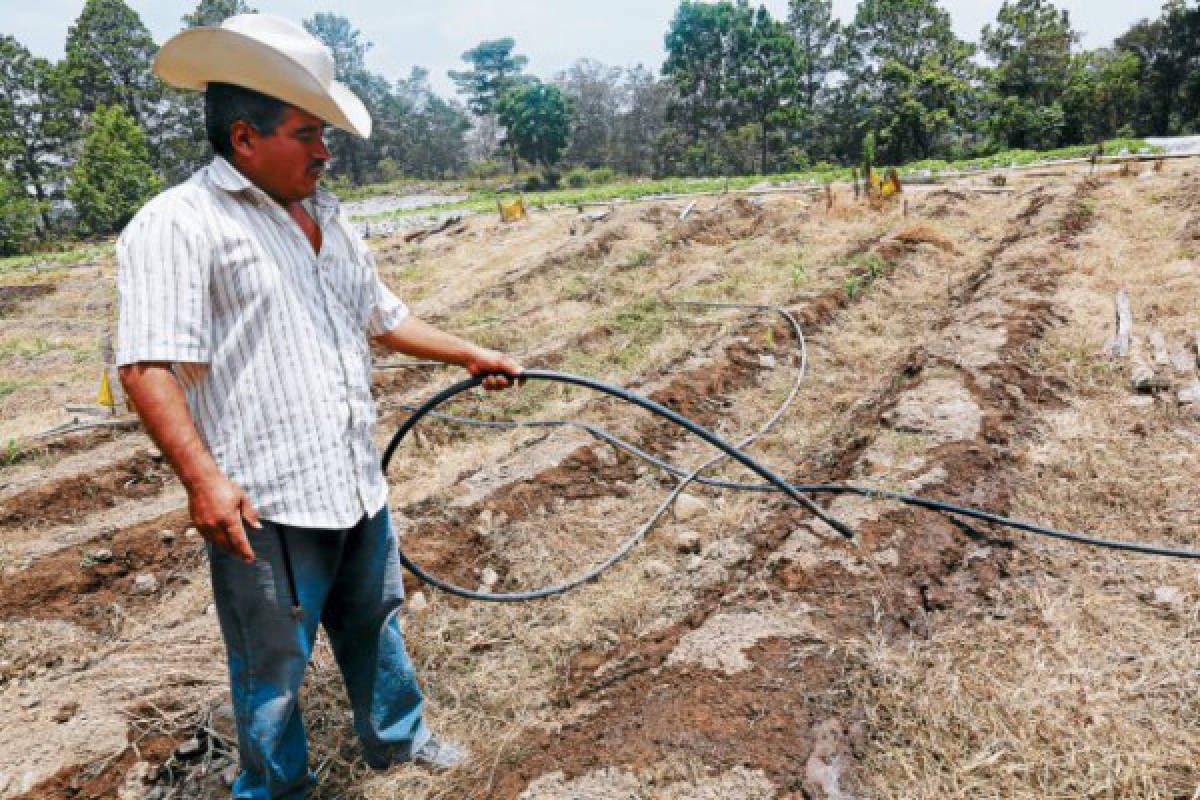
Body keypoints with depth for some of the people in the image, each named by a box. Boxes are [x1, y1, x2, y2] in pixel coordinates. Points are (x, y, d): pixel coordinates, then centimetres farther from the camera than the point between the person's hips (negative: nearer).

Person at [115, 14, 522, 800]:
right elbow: (150, 365, -19)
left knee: (376, 626, 24)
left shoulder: (328, 222, 14)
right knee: (274, 672, 10)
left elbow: (384, 317, 23)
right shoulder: (178, 223, -12)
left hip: (358, 483, 8)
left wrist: (473, 354, 22)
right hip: (263, 504, -7)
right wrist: (203, 476, -28)